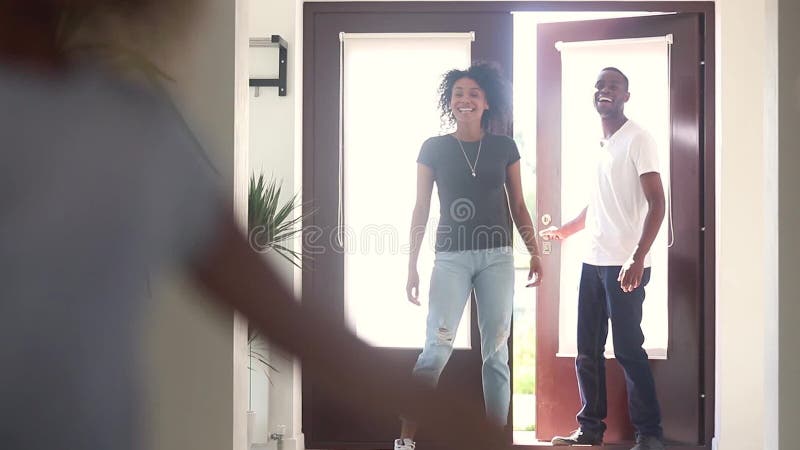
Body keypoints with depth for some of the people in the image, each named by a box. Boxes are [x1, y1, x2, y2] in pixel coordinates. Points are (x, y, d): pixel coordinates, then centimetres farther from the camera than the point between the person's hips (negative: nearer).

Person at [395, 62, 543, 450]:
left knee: (496, 350, 4)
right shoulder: (433, 148, 3)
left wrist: (535, 253, 5)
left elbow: (518, 206, 12)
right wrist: (412, 267, 1)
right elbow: (421, 209, 4)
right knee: (437, 347, -9)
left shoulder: (504, 147, 7)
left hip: (497, 257, 2)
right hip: (451, 257, -2)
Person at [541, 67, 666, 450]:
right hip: (593, 262, 7)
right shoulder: (598, 144, 16)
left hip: (624, 265, -7)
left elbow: (657, 203, -12)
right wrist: (564, 231, 37)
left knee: (628, 350, -5)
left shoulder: (637, 139, -6)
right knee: (587, 352, 9)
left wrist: (637, 259, -21)